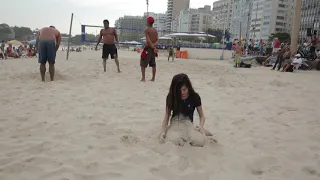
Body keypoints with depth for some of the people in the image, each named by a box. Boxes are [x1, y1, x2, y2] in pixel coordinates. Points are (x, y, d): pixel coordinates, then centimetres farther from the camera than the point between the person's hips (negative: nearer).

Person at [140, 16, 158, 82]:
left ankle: (143, 78, -6)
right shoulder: (155, 30, 10)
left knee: (143, 63, 1)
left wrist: (153, 47, -18)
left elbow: (148, 40, -18)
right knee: (153, 64, 13)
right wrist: (154, 46, -13)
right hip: (153, 48, 6)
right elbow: (157, 40, 1)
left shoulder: (147, 29, -9)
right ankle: (153, 78, 15)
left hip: (148, 48, -6)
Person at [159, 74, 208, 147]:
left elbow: (202, 116, 4)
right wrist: (163, 132, -17)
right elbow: (166, 117, -2)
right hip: (175, 124, 0)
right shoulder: (171, 97, -5)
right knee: (173, 140, -37)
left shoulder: (195, 97, -5)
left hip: (188, 124, 1)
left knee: (200, 141, -33)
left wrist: (201, 126, -18)